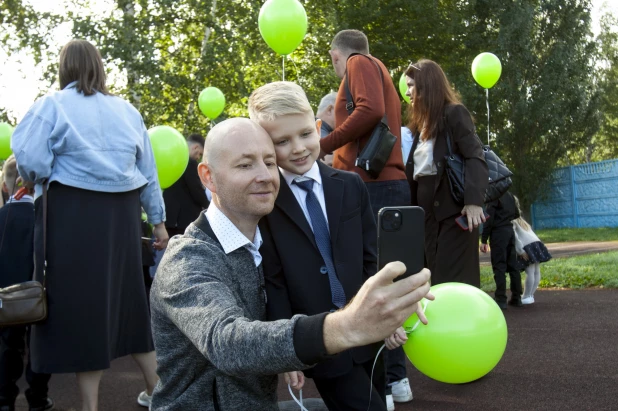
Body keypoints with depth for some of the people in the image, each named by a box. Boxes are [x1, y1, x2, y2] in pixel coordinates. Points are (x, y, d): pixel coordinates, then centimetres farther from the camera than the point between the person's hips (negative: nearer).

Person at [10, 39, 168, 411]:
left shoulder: (53, 105, -3)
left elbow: (30, 161, -14)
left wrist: (42, 184, 8)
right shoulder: (127, 110, 12)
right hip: (122, 213, 5)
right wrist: (158, 219, 17)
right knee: (127, 297, 16)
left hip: (73, 213, -5)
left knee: (80, 301, 2)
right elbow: (148, 172, 12)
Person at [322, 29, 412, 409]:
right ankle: (395, 378, 18)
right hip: (389, 185, 10)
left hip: (373, 187, -10)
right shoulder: (379, 70, 27)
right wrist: (340, 158, 20)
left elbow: (370, 110, -18)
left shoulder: (359, 63, 1)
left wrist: (323, 146, -11)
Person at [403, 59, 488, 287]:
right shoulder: (421, 124, 21)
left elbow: (475, 157, -13)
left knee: (455, 278, -8)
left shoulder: (454, 113, -1)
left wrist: (474, 201, -27)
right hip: (426, 208, 7)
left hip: (454, 206, -7)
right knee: (437, 276, 5)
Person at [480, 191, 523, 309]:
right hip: (510, 231, 7)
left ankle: (501, 299, -8)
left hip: (498, 232, -7)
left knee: (499, 266, -6)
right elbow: (516, 214, 19)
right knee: (513, 265, 10)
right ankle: (516, 297, 13)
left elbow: (489, 219, -15)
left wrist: (484, 240, -13)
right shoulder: (509, 194, 11)